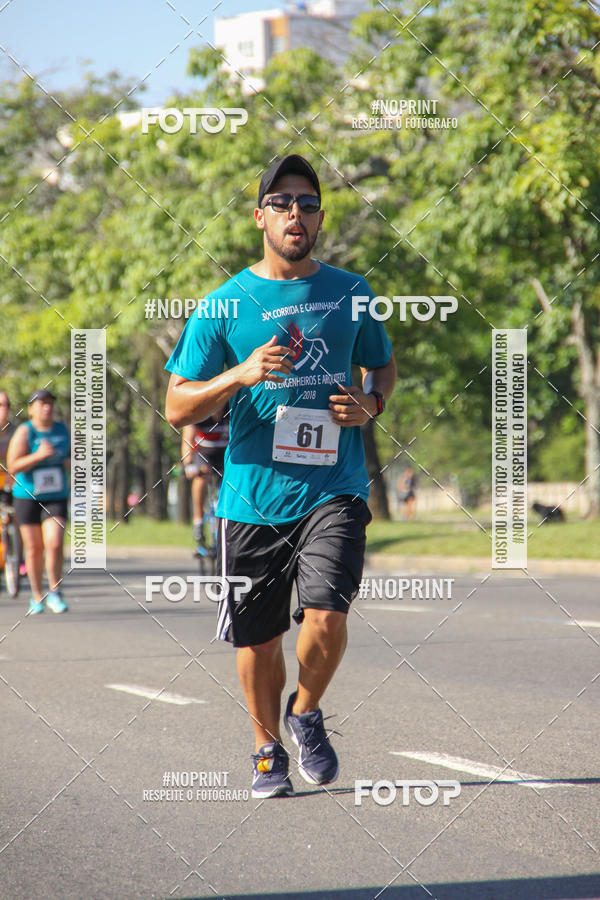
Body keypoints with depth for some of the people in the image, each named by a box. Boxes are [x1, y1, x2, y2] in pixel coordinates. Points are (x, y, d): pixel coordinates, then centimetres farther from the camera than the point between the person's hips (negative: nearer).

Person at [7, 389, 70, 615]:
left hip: (55, 497, 2)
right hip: (27, 497, -2)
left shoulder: (61, 430, 3)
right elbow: (13, 467, -16)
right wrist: (39, 455, -27)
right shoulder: (25, 432, -8)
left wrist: (70, 462, -4)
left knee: (55, 544, -14)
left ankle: (54, 594, -3)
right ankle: (36, 596, 19)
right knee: (34, 549, 4)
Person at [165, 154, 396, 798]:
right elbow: (176, 408, 1)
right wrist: (241, 374, -16)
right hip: (253, 496, 0)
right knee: (258, 639, 8)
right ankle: (268, 749, 33)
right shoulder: (225, 304, 1)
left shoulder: (349, 293, 7)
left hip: (333, 488, 0)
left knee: (326, 617, -18)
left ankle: (306, 714, 13)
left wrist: (372, 403, 0)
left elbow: (384, 366, 23)